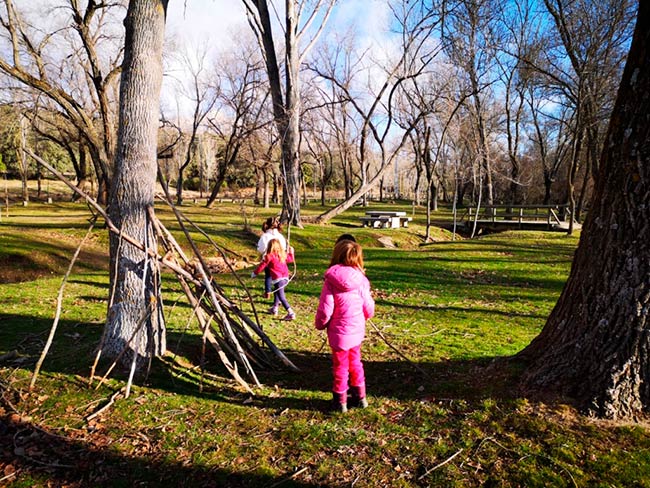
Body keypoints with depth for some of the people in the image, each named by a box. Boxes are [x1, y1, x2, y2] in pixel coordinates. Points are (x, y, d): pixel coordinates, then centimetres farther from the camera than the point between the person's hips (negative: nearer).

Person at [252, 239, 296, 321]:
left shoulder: (269, 256, -8)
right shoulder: (283, 254, 10)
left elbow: (262, 266, -2)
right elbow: (290, 259, 29)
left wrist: (254, 273, 13)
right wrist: (291, 252, 49)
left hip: (278, 279, -7)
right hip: (285, 277, 7)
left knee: (281, 297, -7)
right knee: (276, 292, 27)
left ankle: (291, 313, -16)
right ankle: (274, 308, 38)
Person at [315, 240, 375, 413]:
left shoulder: (332, 280, -19)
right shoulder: (361, 280, -9)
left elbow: (325, 310, -17)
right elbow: (369, 308, -1)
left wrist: (320, 324, 3)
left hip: (339, 333, -3)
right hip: (357, 331, 4)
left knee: (340, 366, 13)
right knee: (355, 362, 23)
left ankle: (340, 400, 28)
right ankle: (360, 396, 36)